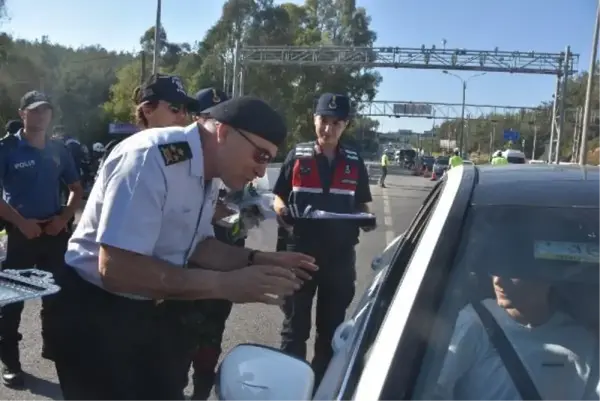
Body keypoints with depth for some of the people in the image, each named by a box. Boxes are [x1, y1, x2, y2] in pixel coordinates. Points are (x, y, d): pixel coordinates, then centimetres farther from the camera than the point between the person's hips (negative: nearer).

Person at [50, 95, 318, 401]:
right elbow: (115, 269, -33)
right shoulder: (151, 158, -28)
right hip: (98, 313, -8)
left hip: (156, 309, 8)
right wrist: (224, 284, -33)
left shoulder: (207, 174, -1)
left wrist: (257, 260, -6)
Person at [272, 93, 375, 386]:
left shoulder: (355, 163, 4)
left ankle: (323, 382, 32)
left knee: (332, 325, 15)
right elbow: (278, 197, 3)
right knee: (295, 323, 8)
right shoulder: (297, 157, -1)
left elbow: (362, 204, 12)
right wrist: (283, 211, -19)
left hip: (341, 254, 2)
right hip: (301, 251, -2)